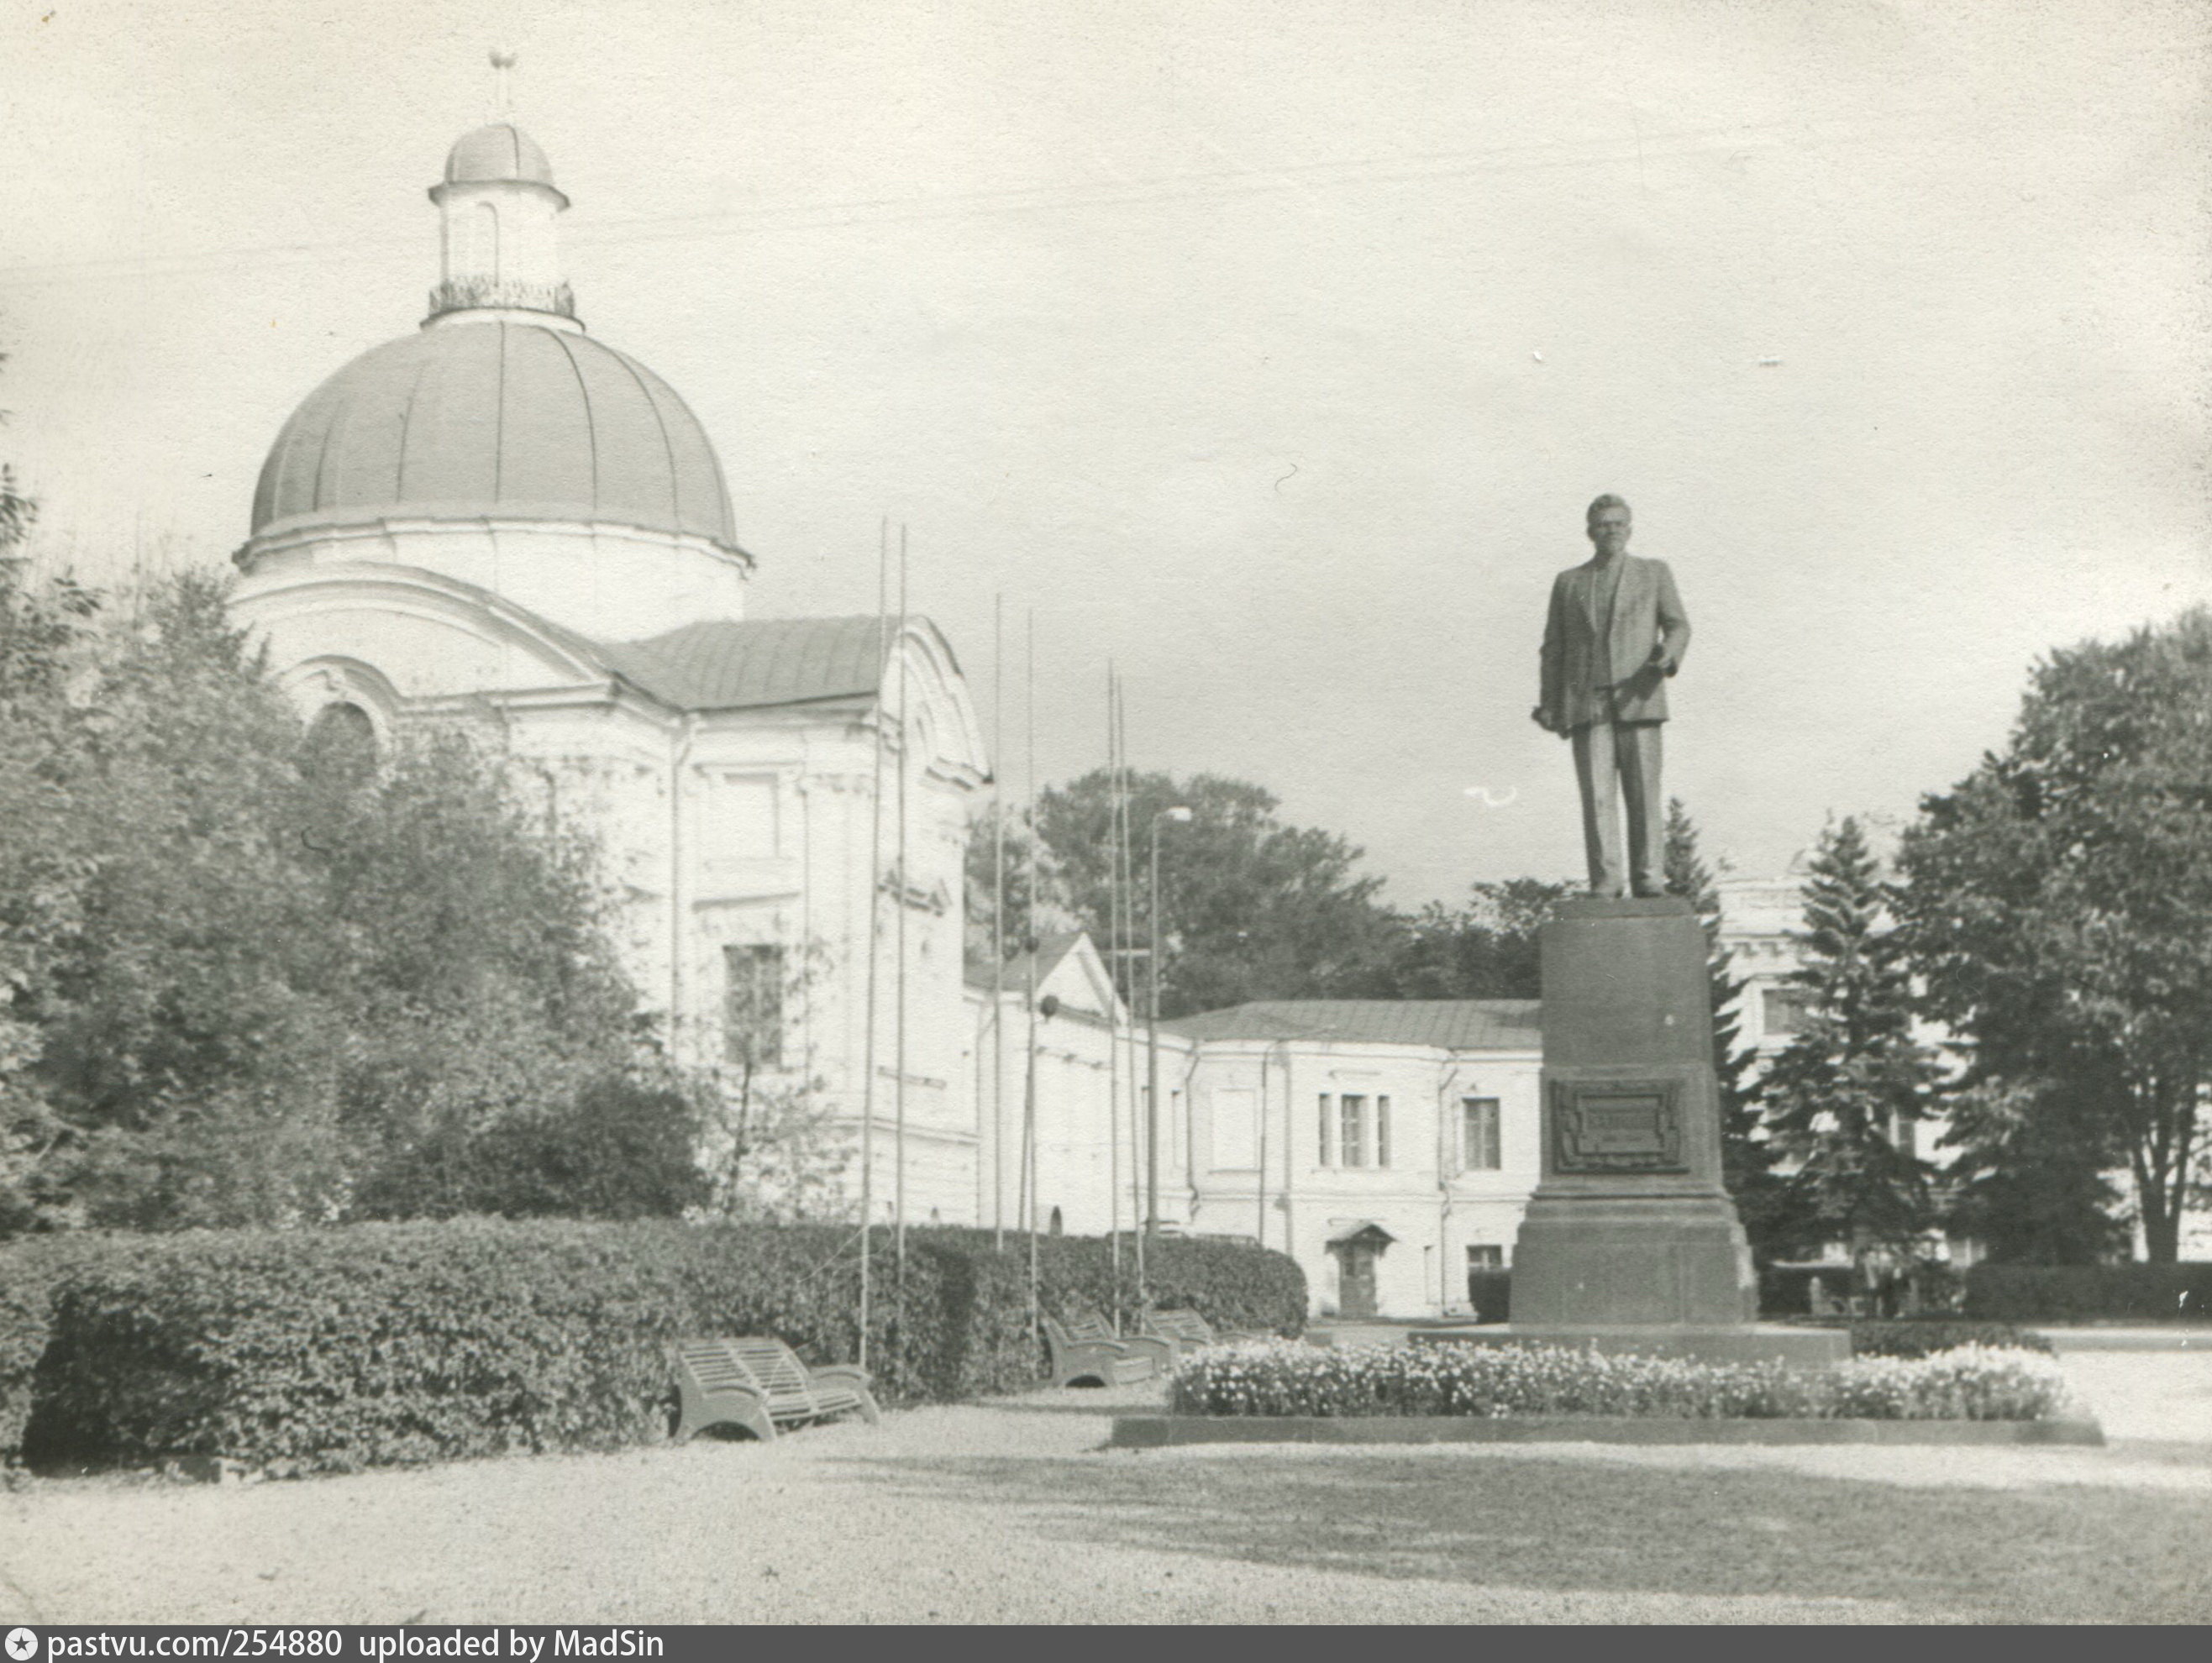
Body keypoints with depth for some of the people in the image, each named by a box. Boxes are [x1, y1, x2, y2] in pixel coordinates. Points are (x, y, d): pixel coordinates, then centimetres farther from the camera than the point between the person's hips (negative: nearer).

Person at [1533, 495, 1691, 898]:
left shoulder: (1654, 573, 16)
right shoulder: (1568, 582, 18)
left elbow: (1678, 625, 8)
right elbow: (1554, 647, 15)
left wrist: (1669, 654, -16)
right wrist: (1549, 703, 4)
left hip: (1637, 696, -1)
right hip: (1587, 702, 1)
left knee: (1644, 794, -5)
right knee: (1596, 794, -9)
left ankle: (1649, 880, -2)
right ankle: (1606, 880, -9)